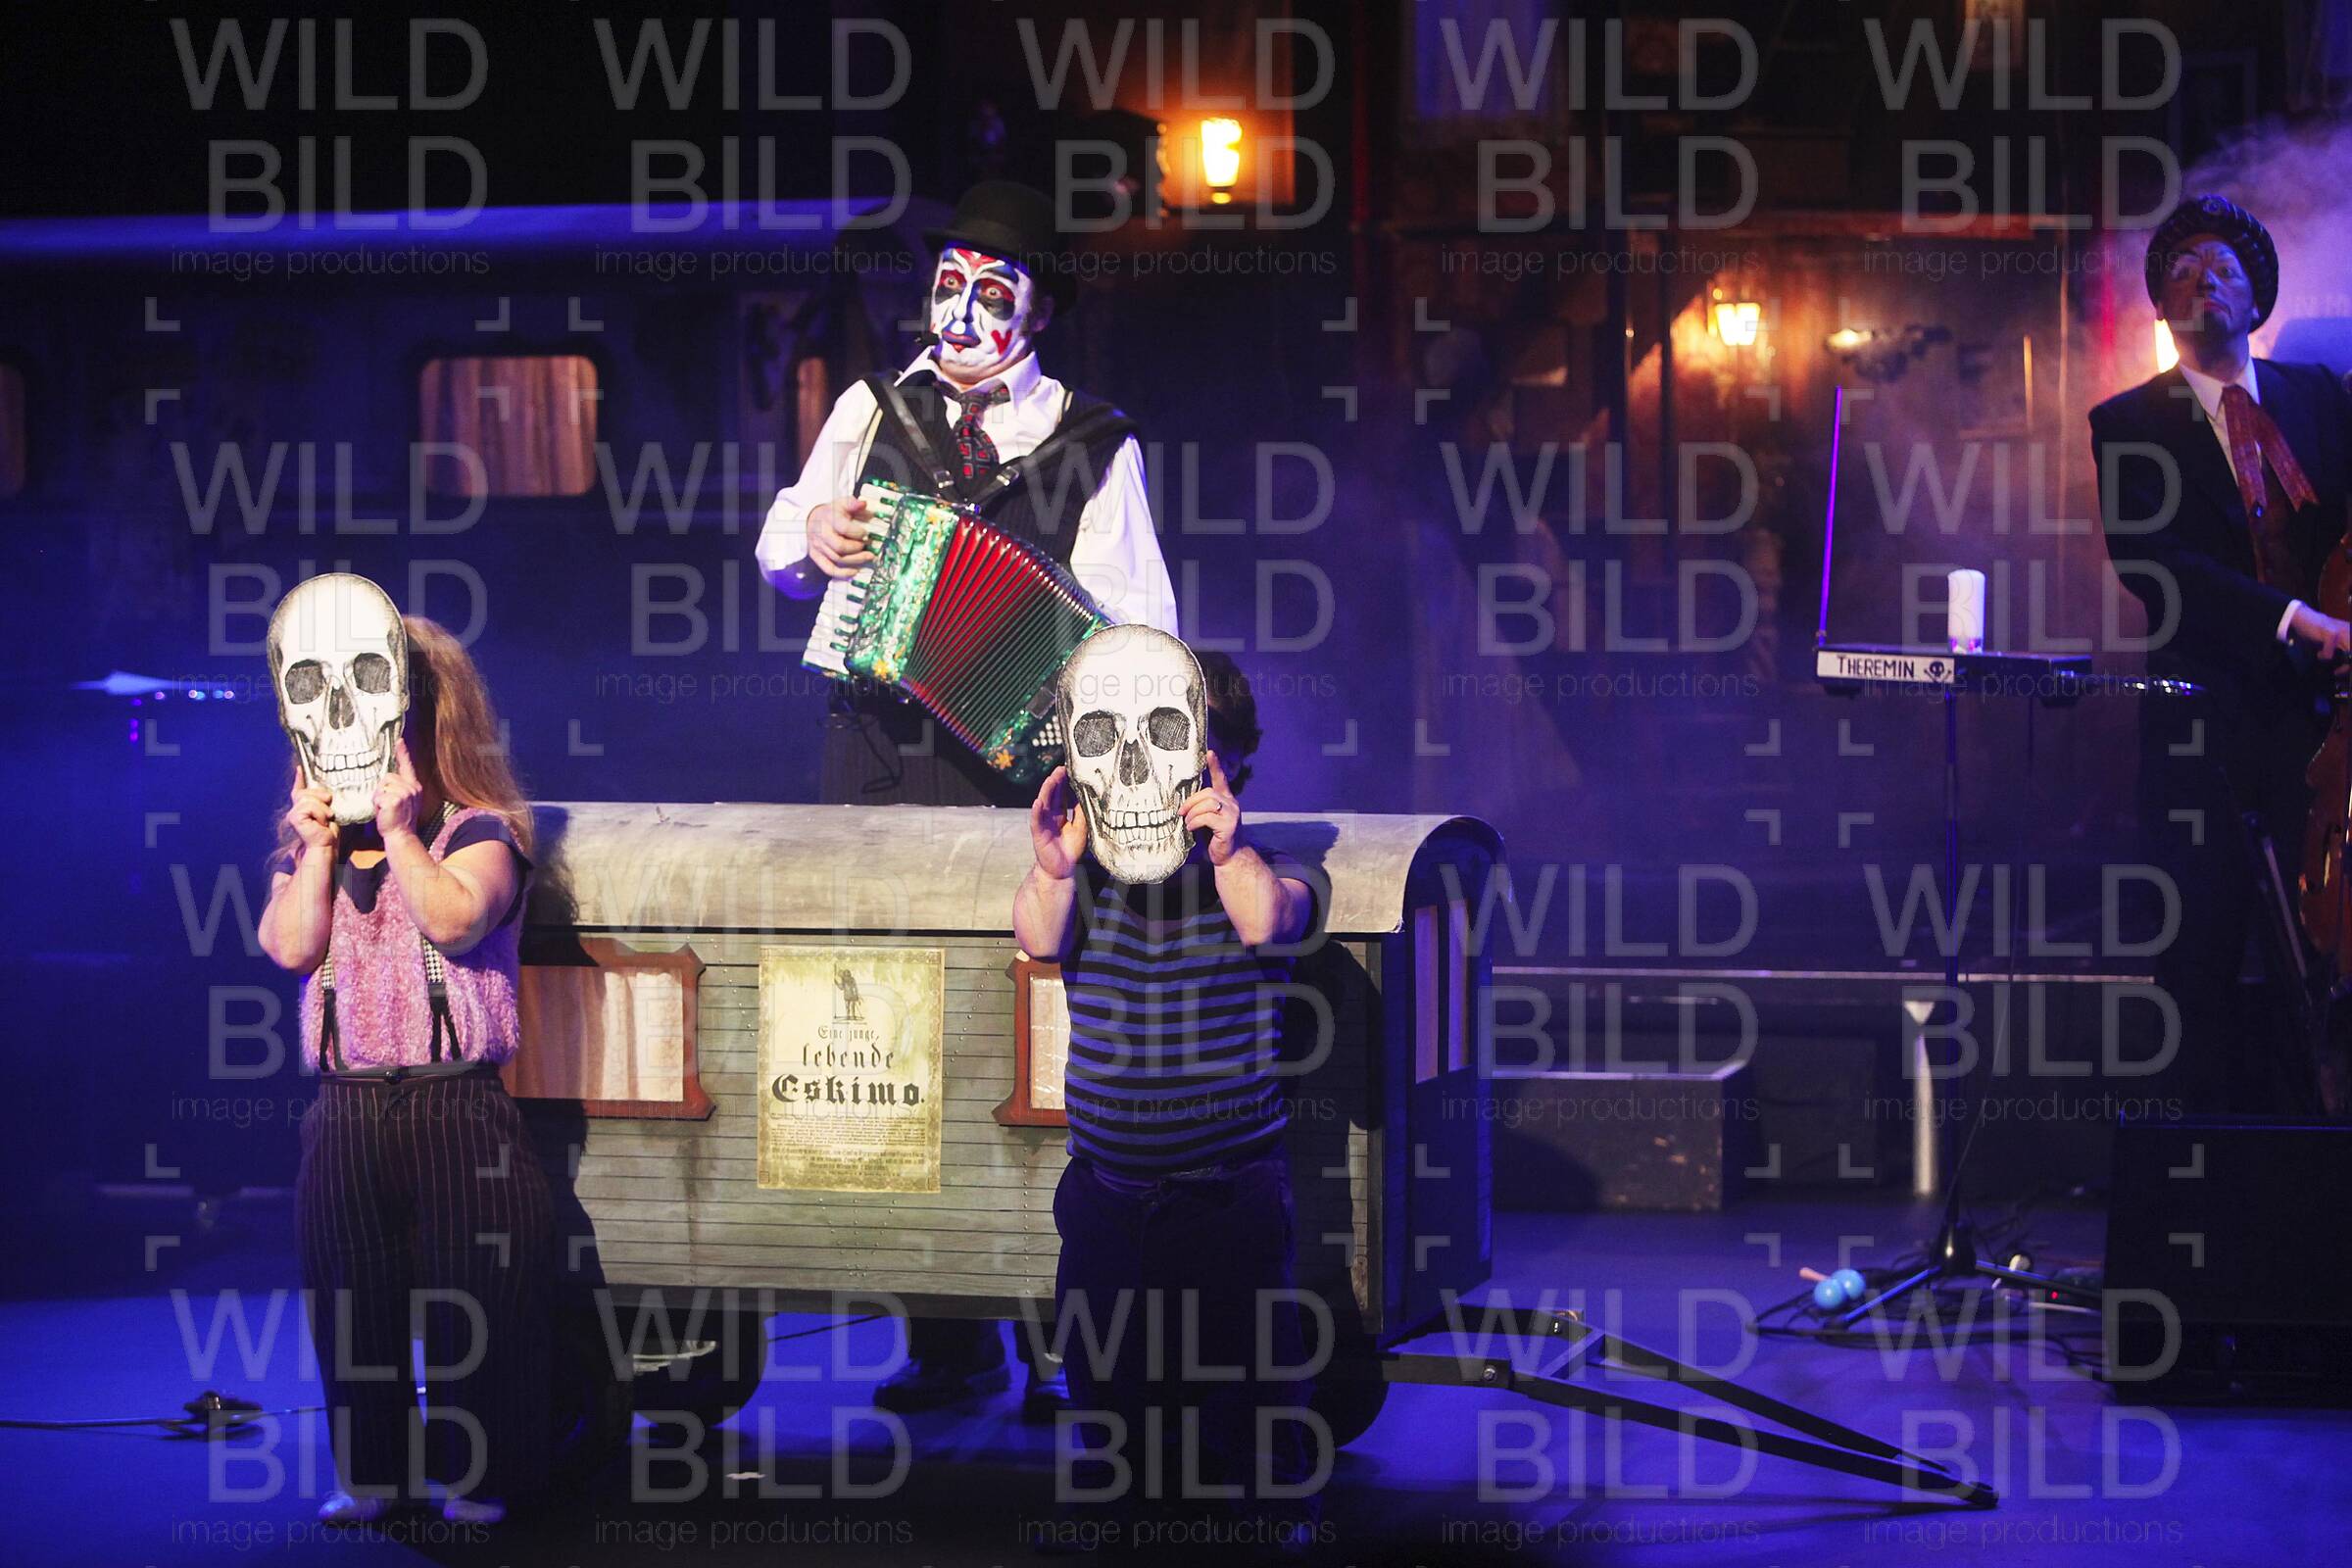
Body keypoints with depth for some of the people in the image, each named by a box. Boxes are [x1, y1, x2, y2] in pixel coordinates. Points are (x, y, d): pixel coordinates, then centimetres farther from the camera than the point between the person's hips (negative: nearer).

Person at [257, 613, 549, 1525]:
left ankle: (477, 1479, 9)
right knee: (351, 1305, 8)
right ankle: (370, 1472, 21)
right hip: (345, 1110, 5)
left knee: (473, 1299, -4)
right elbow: (290, 945, -5)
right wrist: (320, 844, -8)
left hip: (458, 1110, -4)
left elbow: (455, 920, -22)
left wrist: (397, 829, -18)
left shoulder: (477, 833, -2)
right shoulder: (304, 849, 12)